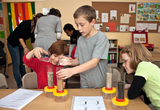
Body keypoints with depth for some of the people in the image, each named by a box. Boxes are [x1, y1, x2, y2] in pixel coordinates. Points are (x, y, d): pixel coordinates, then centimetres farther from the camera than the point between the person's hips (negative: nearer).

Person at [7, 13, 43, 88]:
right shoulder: (27, 23, -23)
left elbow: (32, 40, 3)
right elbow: (20, 36, -27)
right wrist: (25, 48, -36)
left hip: (21, 44, 7)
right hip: (13, 43, -7)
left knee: (23, 63, 8)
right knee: (16, 64, -6)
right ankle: (20, 85, 0)